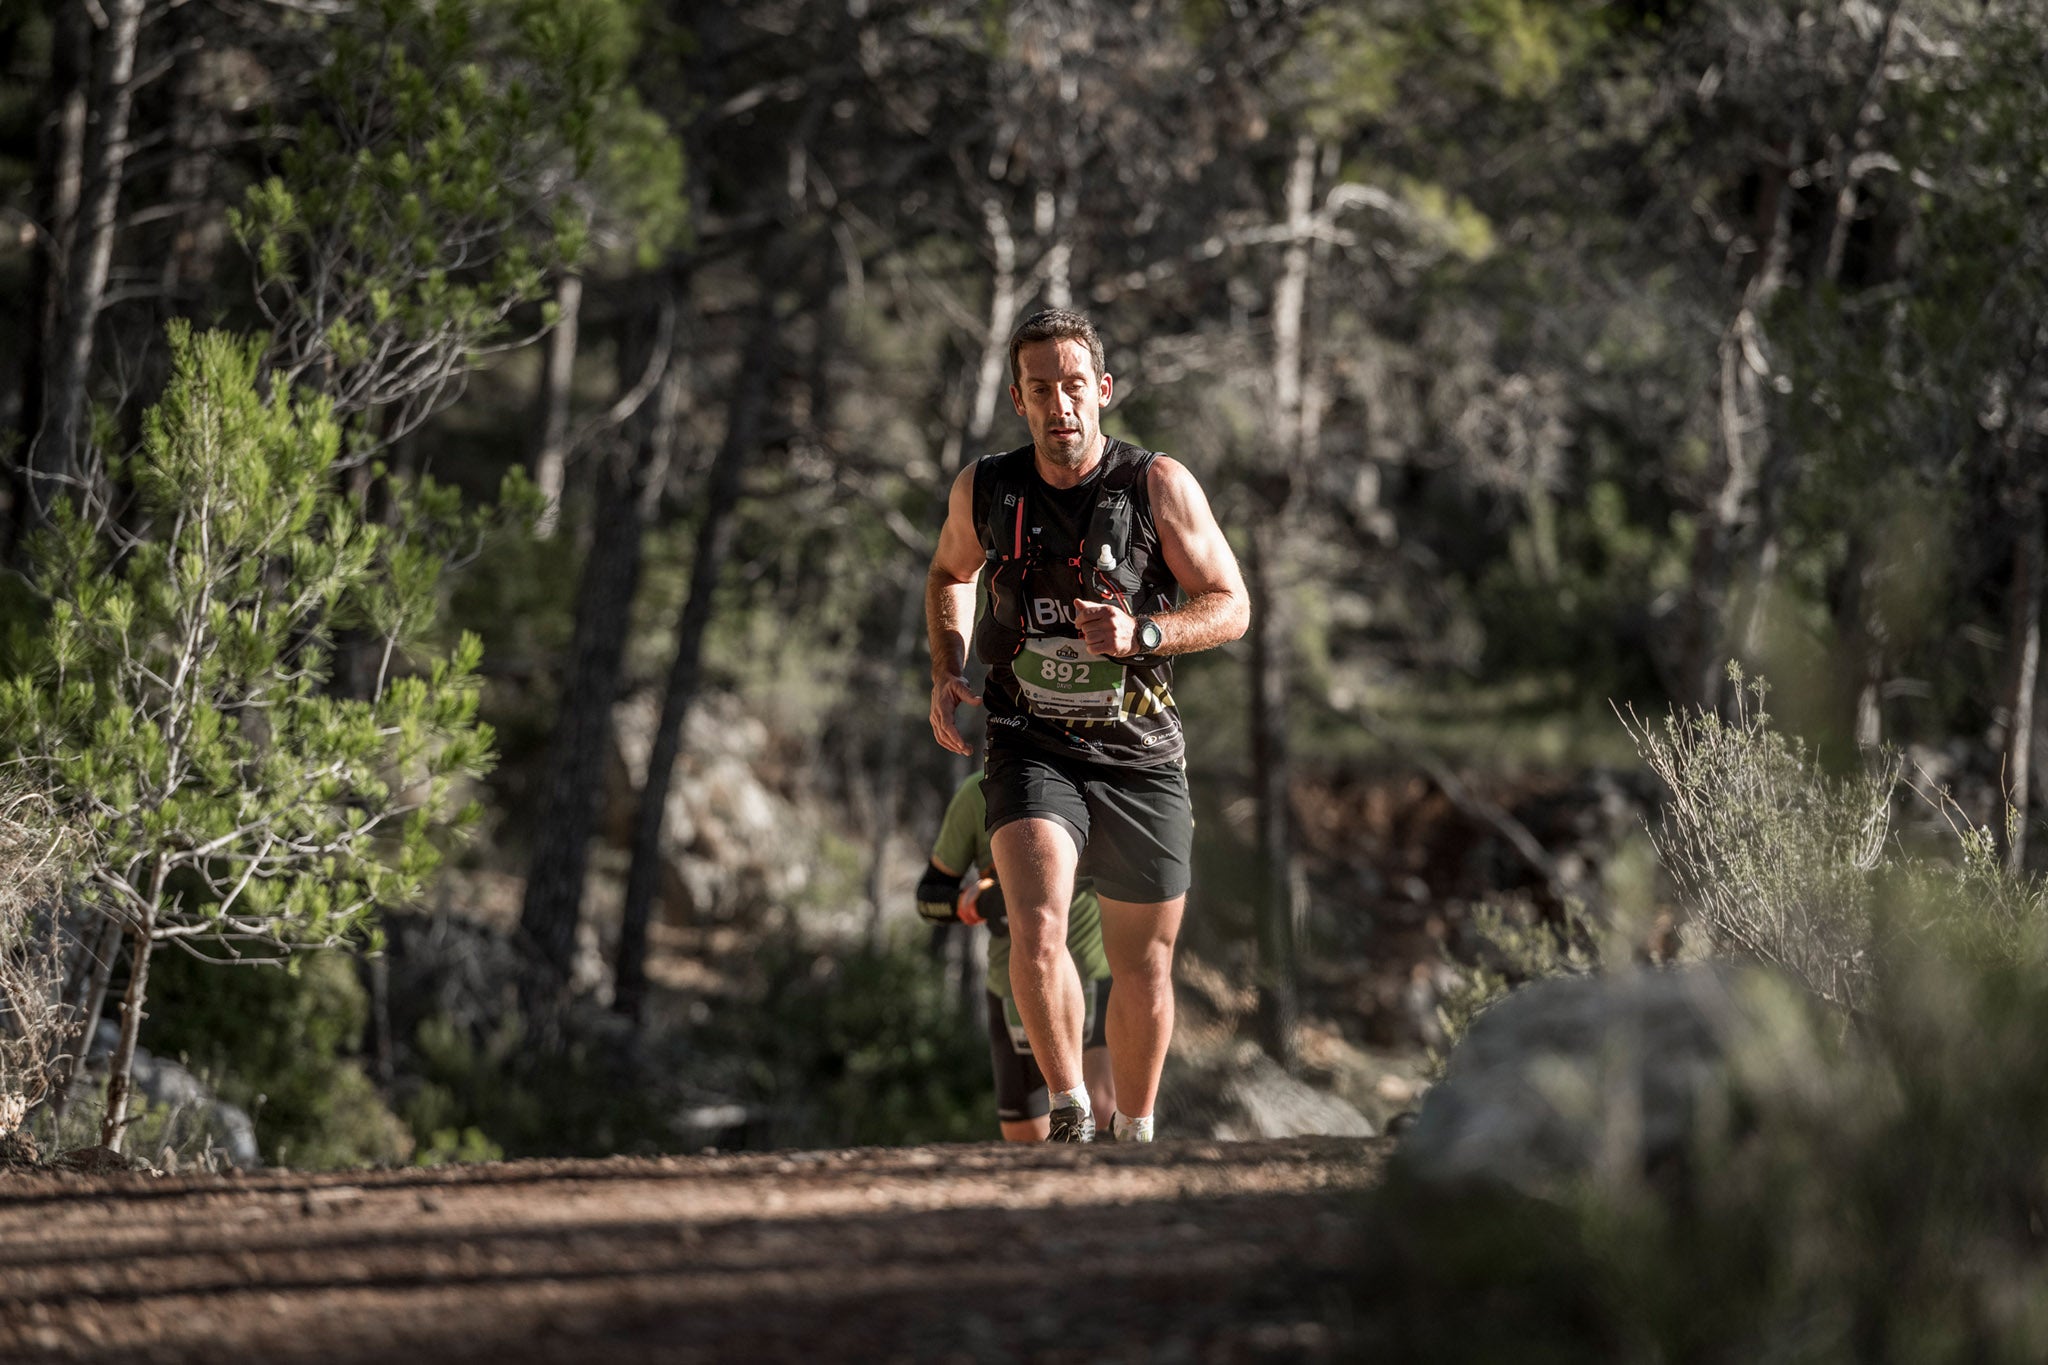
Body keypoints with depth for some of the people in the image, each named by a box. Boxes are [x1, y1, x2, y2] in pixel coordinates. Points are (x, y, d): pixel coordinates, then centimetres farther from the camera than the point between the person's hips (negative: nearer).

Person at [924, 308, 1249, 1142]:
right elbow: (950, 575, 19)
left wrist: (1140, 634, -22)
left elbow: (1231, 606, -4)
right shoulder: (984, 491, -2)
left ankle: (1134, 1133, 31)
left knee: (1143, 967, 10)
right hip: (1032, 750, 0)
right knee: (1037, 928, -26)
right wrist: (947, 674, 3)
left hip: (1139, 758, 0)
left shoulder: (1159, 486, -9)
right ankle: (1069, 1114, -13)